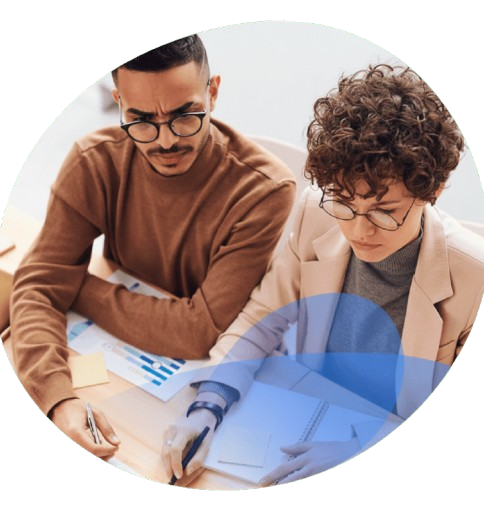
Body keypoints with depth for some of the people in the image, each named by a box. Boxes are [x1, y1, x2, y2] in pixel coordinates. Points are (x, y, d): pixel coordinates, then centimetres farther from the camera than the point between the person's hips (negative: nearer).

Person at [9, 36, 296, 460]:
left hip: (216, 374, -3)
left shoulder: (264, 190, -26)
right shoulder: (96, 162, -16)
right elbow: (40, 287, -16)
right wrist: (58, 398, -34)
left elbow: (202, 331, -26)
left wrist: (81, 290, -20)